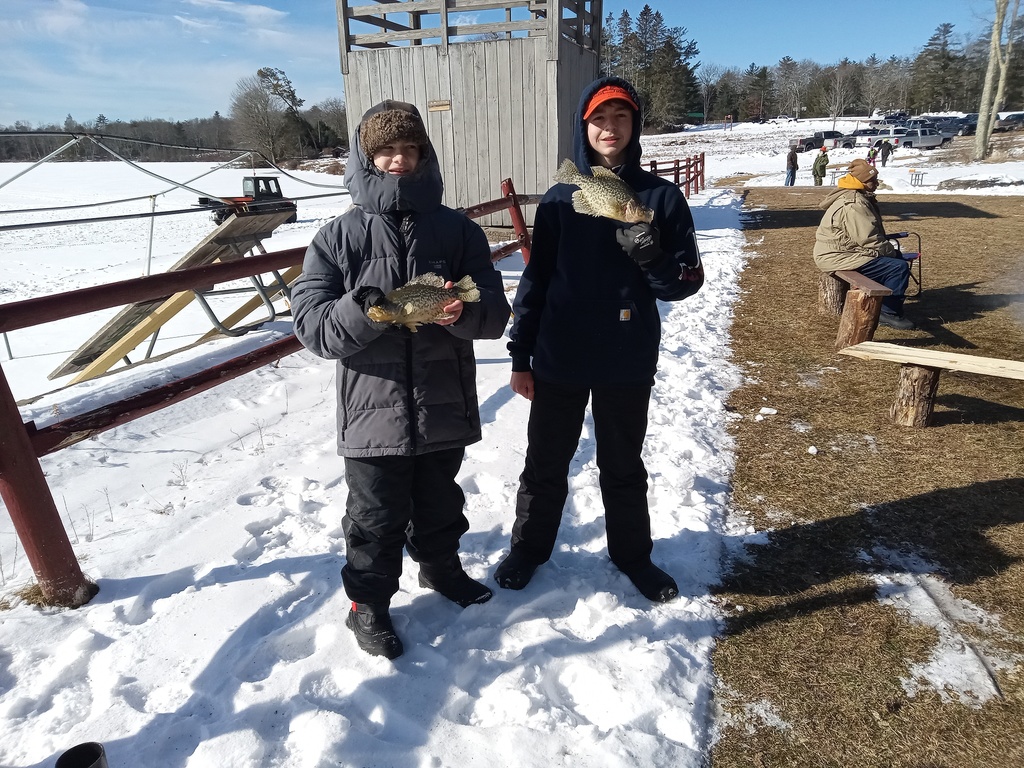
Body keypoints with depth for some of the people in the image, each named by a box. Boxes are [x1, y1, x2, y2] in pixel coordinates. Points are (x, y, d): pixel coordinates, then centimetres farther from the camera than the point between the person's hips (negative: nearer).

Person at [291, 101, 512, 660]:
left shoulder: (458, 230, 1)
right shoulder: (338, 236, -3)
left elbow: (496, 313, -3)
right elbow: (311, 321, -9)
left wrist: (463, 311, -26)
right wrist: (363, 309, -29)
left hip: (445, 406, 3)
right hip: (373, 411, -2)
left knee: (439, 504, 23)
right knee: (377, 519, 12)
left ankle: (440, 566, 50)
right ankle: (368, 604, 35)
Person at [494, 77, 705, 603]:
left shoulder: (661, 196, -2)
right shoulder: (560, 198, 0)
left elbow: (686, 282, -2)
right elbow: (536, 278, 2)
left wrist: (651, 257, -24)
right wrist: (520, 354, 0)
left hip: (628, 362, 0)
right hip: (558, 360, 1)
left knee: (623, 467, 16)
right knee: (545, 463, 14)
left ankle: (632, 555, 36)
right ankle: (529, 549, 34)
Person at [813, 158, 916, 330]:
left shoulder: (858, 197, 13)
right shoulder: (853, 205, -23)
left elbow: (870, 233, 21)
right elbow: (869, 240, -24)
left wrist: (891, 250, 11)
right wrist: (891, 251, -9)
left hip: (843, 250, 11)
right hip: (838, 257, -11)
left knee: (897, 257, 20)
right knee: (899, 267, -16)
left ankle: (884, 304, 25)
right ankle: (889, 312, -4)